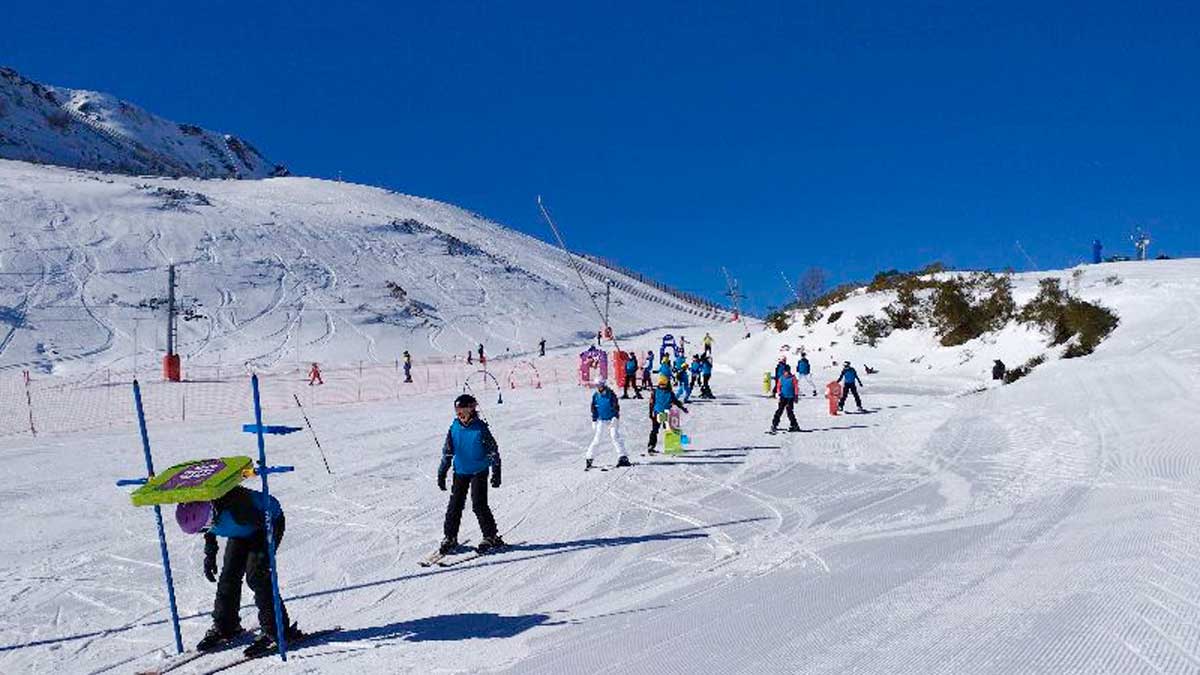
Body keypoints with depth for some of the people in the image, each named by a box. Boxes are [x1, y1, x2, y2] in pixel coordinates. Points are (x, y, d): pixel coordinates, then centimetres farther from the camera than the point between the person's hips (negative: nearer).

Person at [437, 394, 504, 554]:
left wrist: (496, 473, -9)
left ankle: (491, 537, 3)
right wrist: (441, 474, 8)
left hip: (479, 471, -4)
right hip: (460, 471, 4)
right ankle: (449, 538, 17)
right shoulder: (454, 428, -1)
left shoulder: (480, 428, -11)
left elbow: (493, 450, -7)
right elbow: (447, 452, 8)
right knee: (455, 505, 4)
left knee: (479, 505, -9)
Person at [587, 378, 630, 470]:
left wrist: (616, 418, -16)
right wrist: (594, 421, 8)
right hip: (601, 420, 2)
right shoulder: (595, 396, 4)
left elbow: (616, 406, -6)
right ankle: (588, 459, 5)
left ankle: (623, 457, -11)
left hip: (612, 420, -2)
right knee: (596, 440, -2)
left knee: (615, 437, -13)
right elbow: (593, 409, 12)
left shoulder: (611, 394, -5)